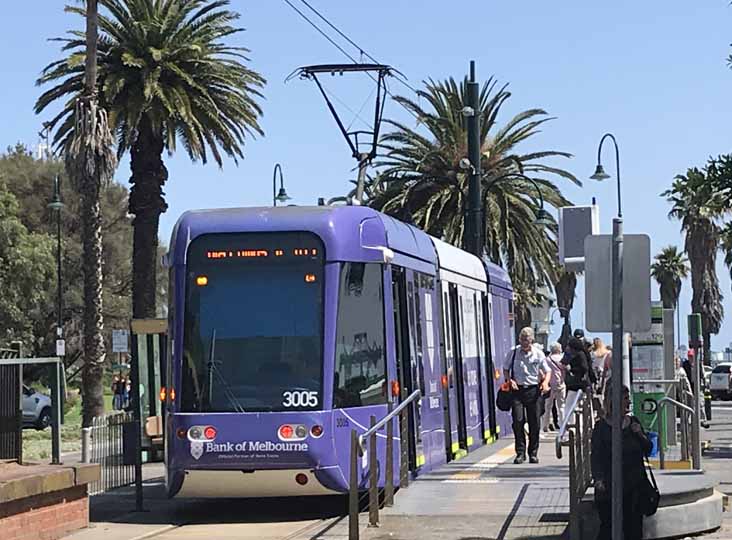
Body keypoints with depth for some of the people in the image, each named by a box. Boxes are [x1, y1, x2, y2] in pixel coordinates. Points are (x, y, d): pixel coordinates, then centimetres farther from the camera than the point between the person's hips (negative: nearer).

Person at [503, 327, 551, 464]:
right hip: (517, 389, 0)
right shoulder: (513, 352, 1)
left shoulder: (538, 354, 2)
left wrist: (545, 382, -11)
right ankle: (520, 453, -3)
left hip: (533, 390, 0)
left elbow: (547, 371, 9)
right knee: (518, 421, -9)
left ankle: (533, 453, 14)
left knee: (534, 423, 3)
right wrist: (509, 380, -7)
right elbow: (506, 369, 12)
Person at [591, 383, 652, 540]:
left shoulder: (633, 422, 10)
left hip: (634, 485, 5)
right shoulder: (602, 426, -5)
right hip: (609, 487, -5)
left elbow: (647, 450, 15)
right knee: (608, 525, -6)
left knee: (634, 527, 6)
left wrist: (640, 434, -4)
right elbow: (595, 456, -8)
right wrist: (598, 478, -22)